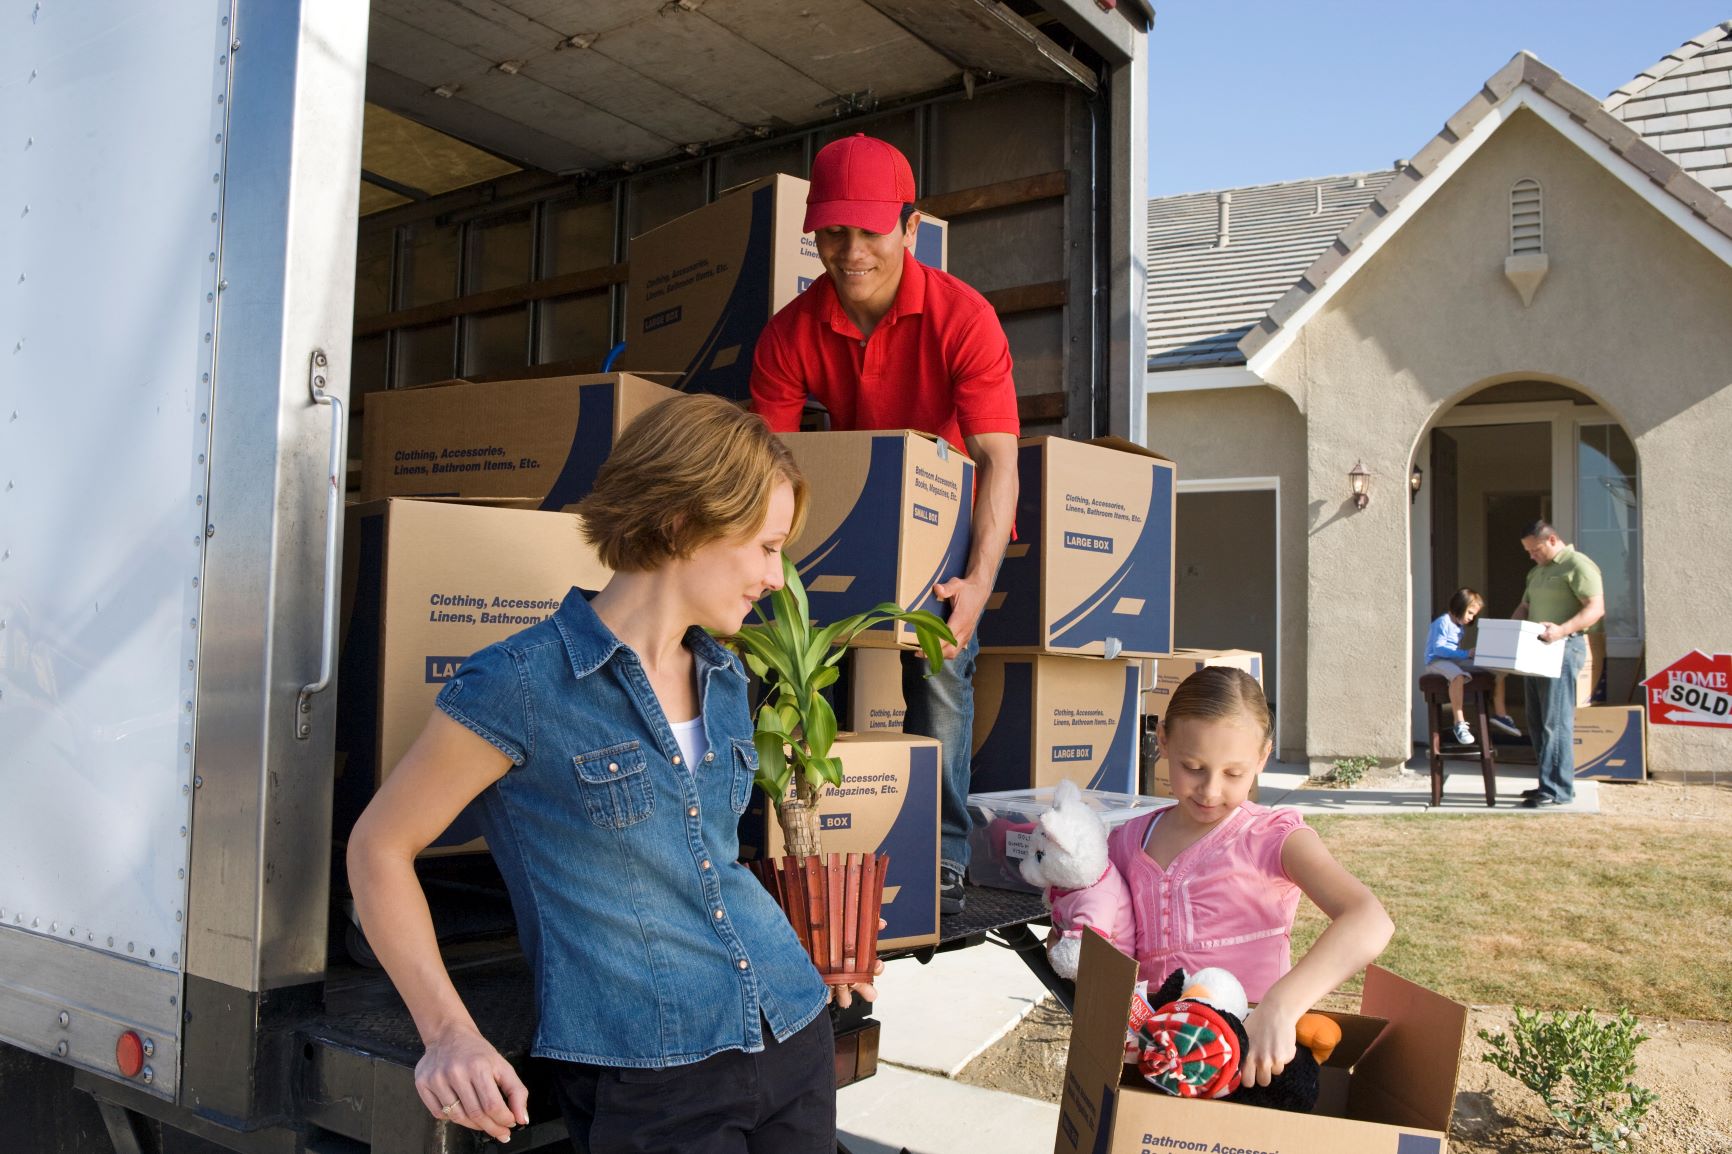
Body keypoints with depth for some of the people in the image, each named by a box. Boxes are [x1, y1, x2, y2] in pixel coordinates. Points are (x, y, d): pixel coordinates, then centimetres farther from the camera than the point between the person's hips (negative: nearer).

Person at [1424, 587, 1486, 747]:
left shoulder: (1459, 625, 18)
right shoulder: (1443, 622, -11)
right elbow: (1438, 648, -20)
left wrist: (1470, 653, 3)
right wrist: (1466, 654, -24)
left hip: (1454, 660, 9)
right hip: (1436, 662, -9)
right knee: (1458, 676, -42)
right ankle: (1459, 723, -39)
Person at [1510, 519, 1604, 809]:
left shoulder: (1578, 565, -7)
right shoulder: (1536, 572, 22)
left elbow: (1596, 608, -17)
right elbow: (1524, 608, 28)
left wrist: (1562, 630, -30)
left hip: (1563, 648, -9)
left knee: (1555, 722, -10)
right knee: (1537, 721, 11)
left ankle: (1558, 790, -7)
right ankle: (1550, 783, 18)